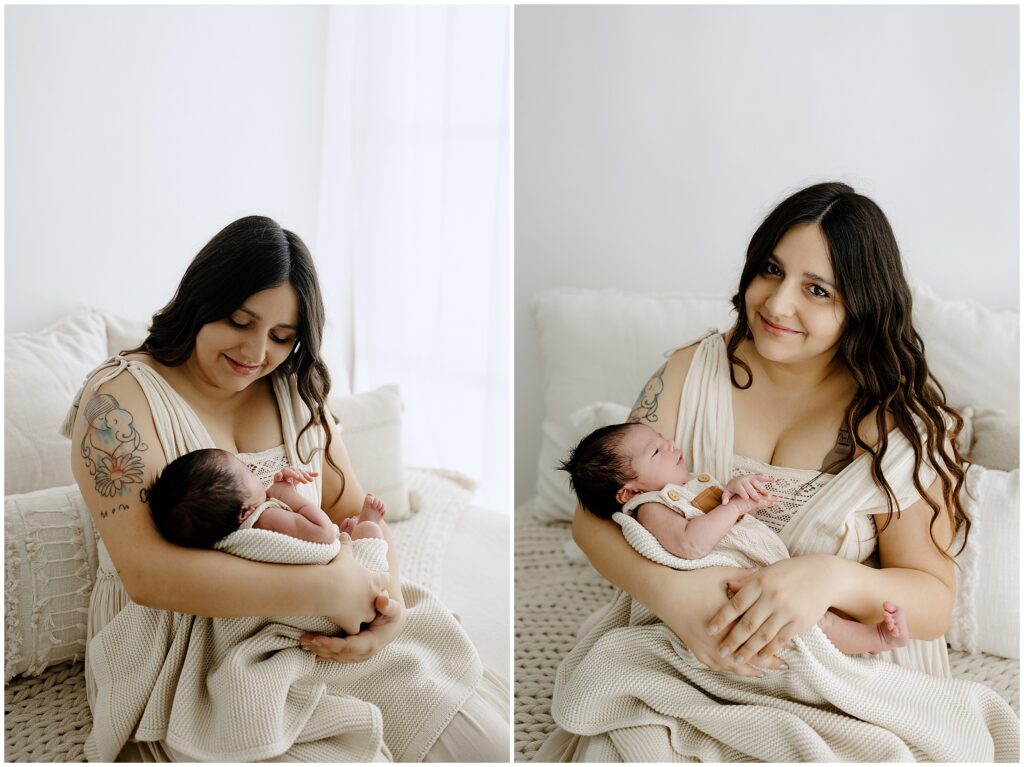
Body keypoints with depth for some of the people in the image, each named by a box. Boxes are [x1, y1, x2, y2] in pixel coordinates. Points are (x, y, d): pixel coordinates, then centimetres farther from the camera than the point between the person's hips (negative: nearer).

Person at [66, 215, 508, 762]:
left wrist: (388, 594, -18)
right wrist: (326, 588, -28)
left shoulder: (297, 393, 8)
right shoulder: (120, 397, -11)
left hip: (305, 635, 5)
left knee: (481, 738, -9)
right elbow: (147, 573, -23)